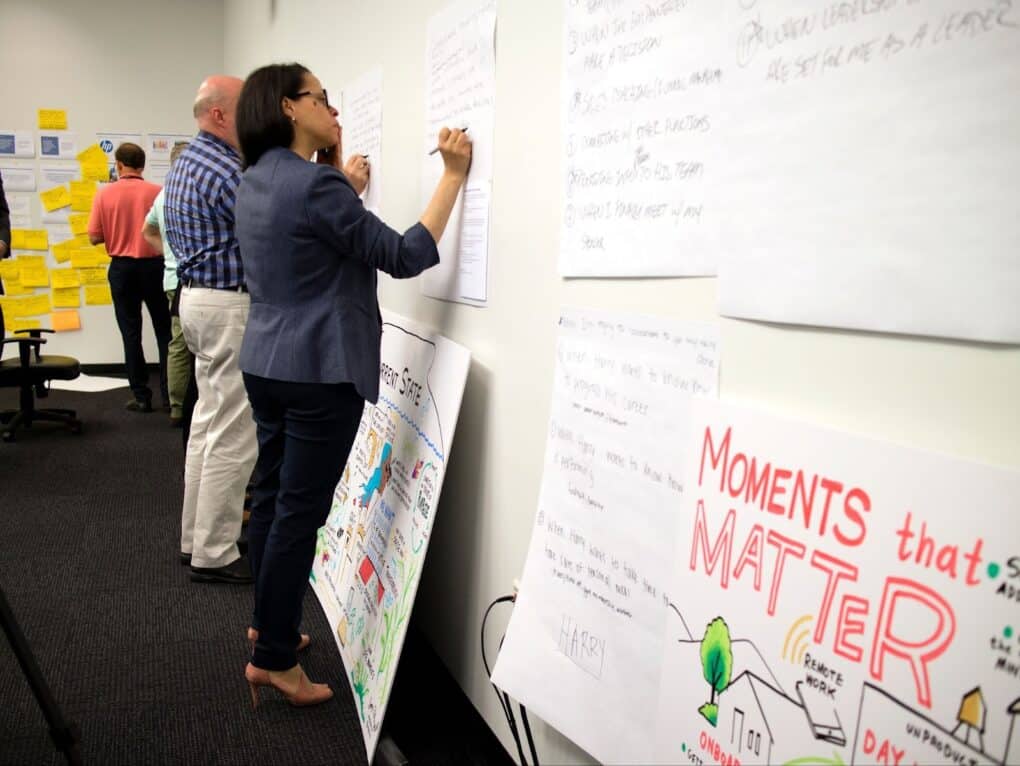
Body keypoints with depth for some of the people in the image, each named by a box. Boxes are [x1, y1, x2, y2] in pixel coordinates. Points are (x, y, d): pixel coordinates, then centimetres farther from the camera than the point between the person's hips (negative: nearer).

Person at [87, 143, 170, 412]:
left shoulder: (105, 195, -5)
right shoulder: (157, 192, -8)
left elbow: (94, 237, -3)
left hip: (122, 267, 1)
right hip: (153, 265, 0)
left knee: (131, 332, 7)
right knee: (164, 330, 9)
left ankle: (141, 396, 8)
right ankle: (169, 394, 8)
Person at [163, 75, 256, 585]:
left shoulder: (185, 162, 16)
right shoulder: (227, 171, -17)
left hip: (197, 295, 11)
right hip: (231, 304, -11)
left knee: (208, 422, 16)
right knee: (232, 436, -4)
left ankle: (196, 539, 25)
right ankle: (214, 555, 3)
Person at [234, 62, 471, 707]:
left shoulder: (257, 182, 11)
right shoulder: (316, 182, -17)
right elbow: (405, 256, -17)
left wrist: (347, 191, 20)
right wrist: (454, 175, -13)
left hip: (267, 363, 9)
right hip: (320, 371, -9)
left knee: (272, 496, 17)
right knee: (300, 511, -2)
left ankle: (269, 623, 33)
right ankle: (275, 659, 8)